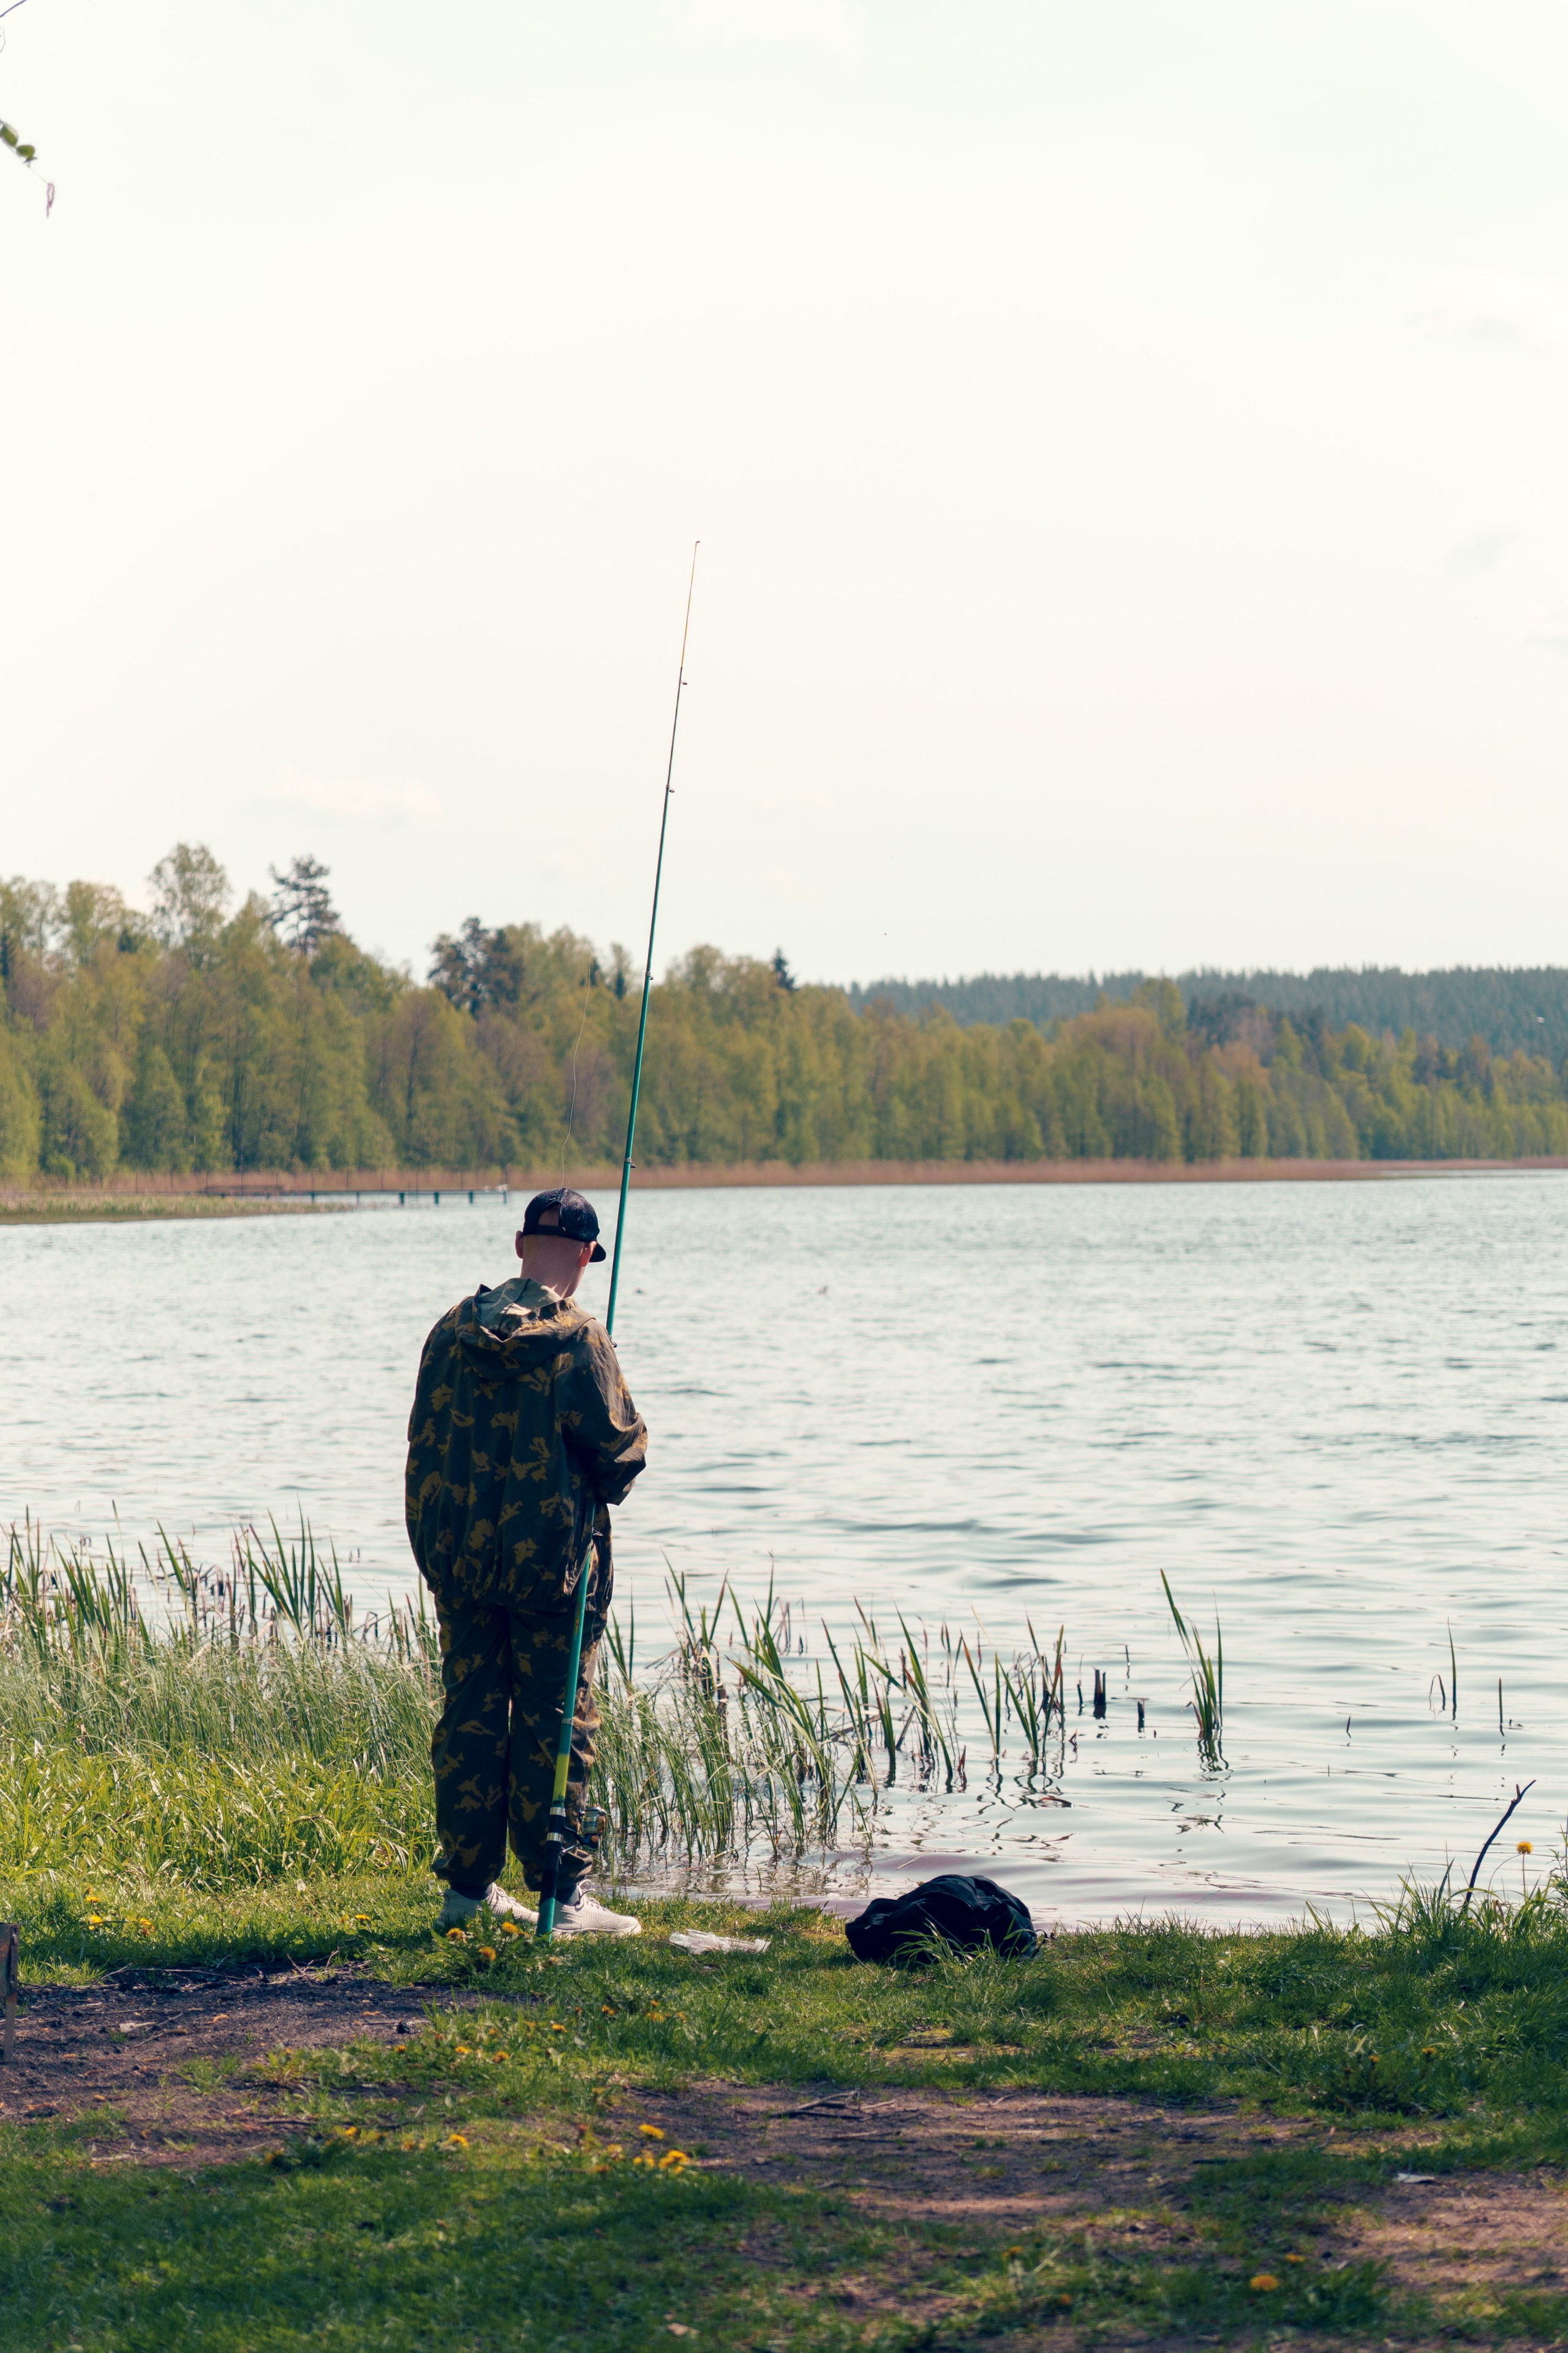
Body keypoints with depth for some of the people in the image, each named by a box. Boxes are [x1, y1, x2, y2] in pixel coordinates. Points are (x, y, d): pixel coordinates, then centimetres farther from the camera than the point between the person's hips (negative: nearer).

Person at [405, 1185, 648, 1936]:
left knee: (469, 1718, 11)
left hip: (458, 1557, 5)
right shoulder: (578, 1339, -13)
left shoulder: (453, 1329, 4)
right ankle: (565, 1894, 0)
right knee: (554, 1724, -1)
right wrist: (601, 1489, 11)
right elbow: (620, 1447, -11)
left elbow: (424, 1440, 11)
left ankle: (469, 1885, 15)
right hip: (552, 1561, -5)